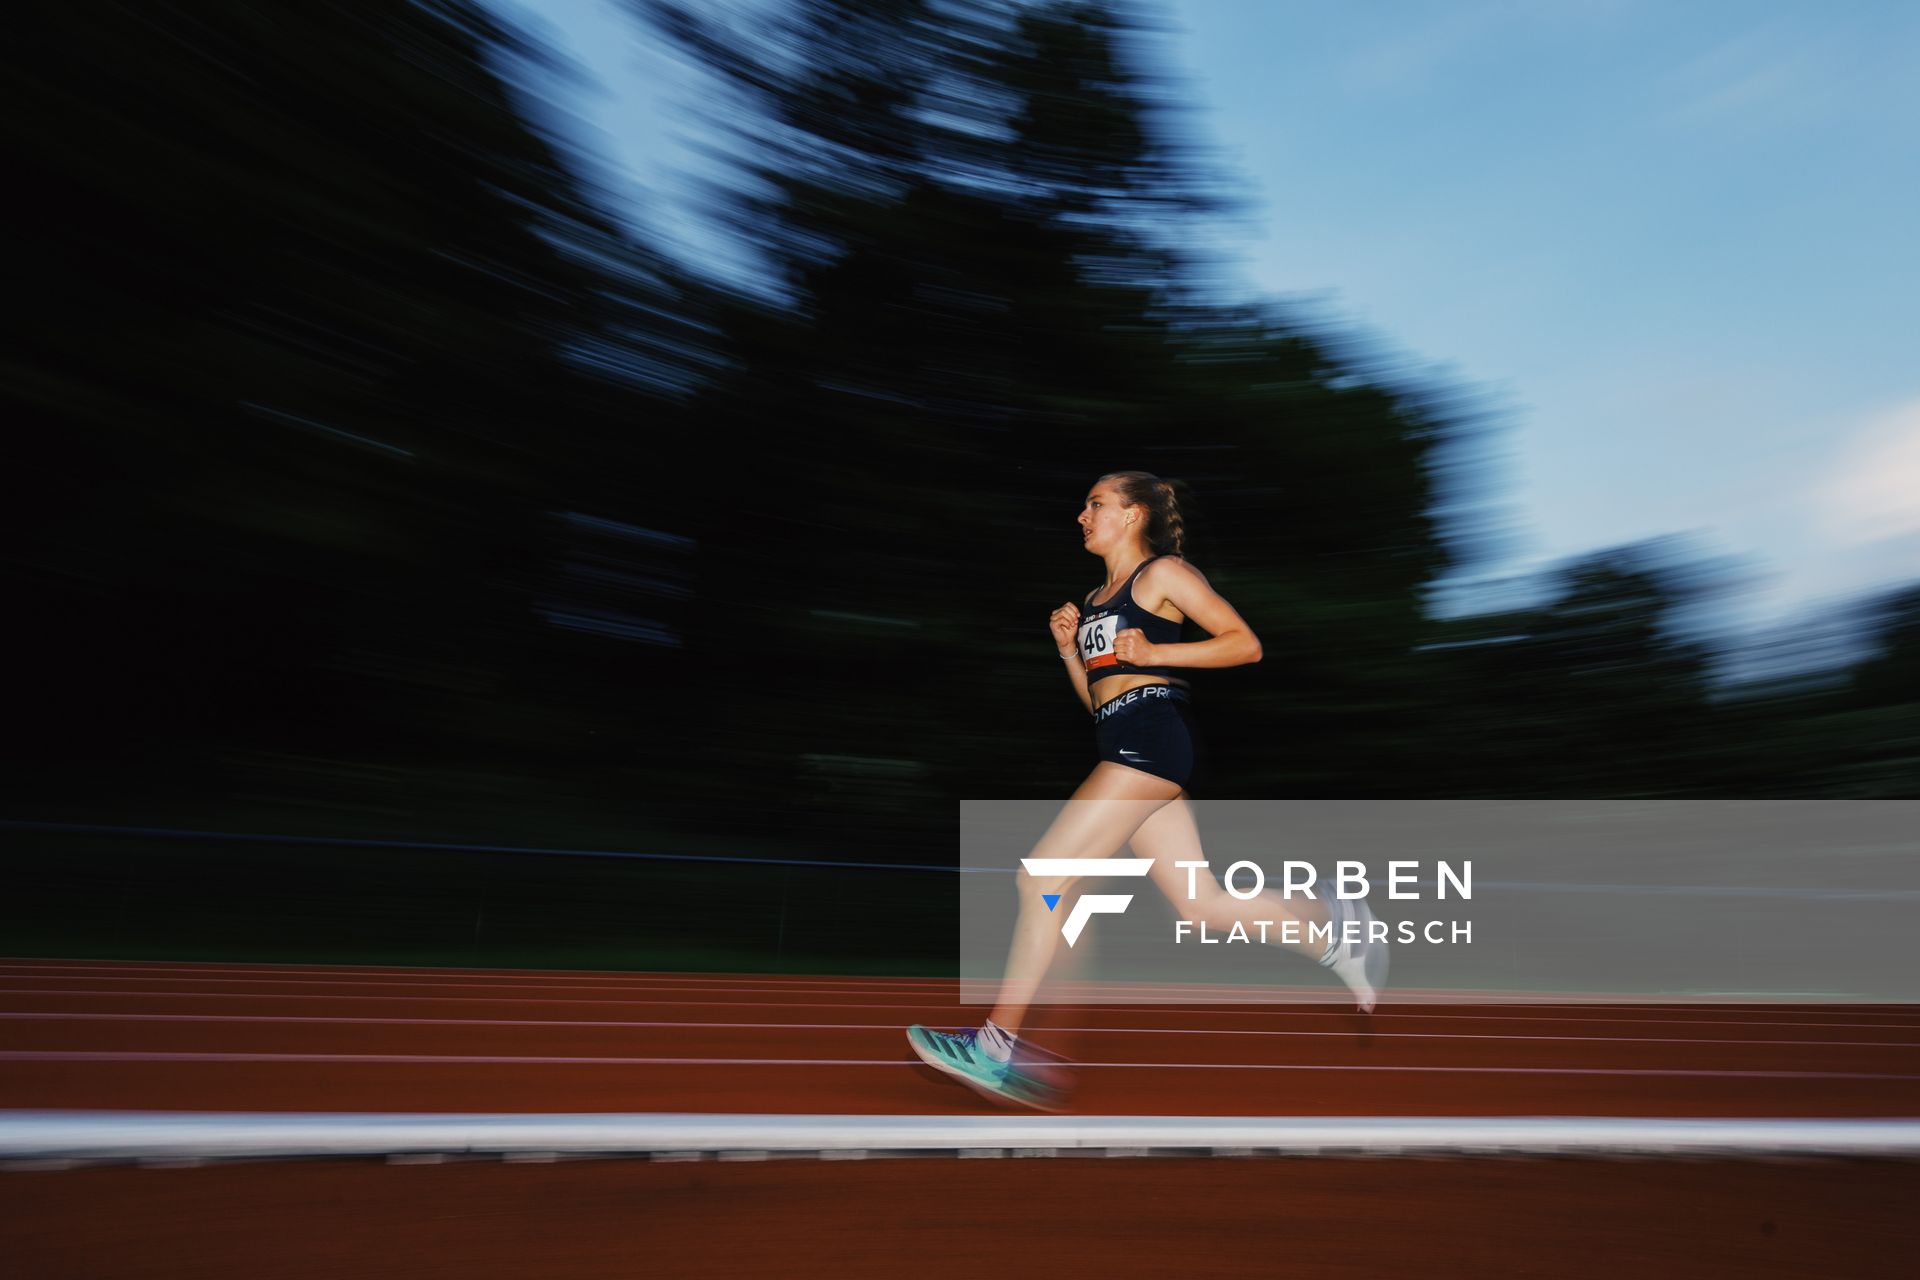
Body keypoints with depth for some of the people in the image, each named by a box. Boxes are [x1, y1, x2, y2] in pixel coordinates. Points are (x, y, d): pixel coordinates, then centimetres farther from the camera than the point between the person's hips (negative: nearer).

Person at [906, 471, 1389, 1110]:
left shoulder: (1163, 572, 2)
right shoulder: (1095, 598, 24)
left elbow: (1246, 644, -4)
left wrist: (1153, 652, -12)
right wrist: (1068, 647, 9)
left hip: (1150, 733, -9)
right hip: (1123, 745, 9)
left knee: (1043, 877, -12)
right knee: (1203, 903, 6)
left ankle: (995, 1045, -7)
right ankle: (1334, 928, 20)